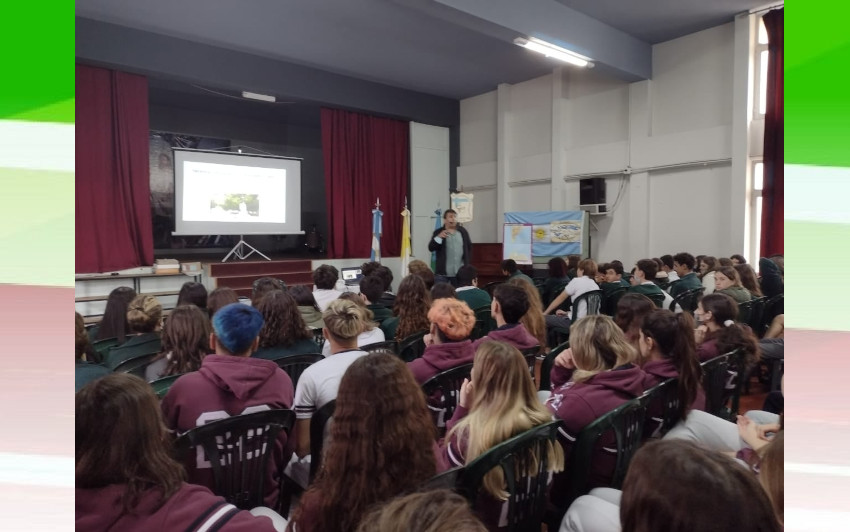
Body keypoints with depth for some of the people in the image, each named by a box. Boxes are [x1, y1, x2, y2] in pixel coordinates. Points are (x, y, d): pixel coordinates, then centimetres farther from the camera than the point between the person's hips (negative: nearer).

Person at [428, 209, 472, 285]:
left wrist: (467, 261, 9)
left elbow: (469, 247, 17)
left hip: (461, 272, 3)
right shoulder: (438, 232, -1)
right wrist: (438, 237, -26)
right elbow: (430, 248, -11)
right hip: (443, 273, -2)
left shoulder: (462, 231, 8)